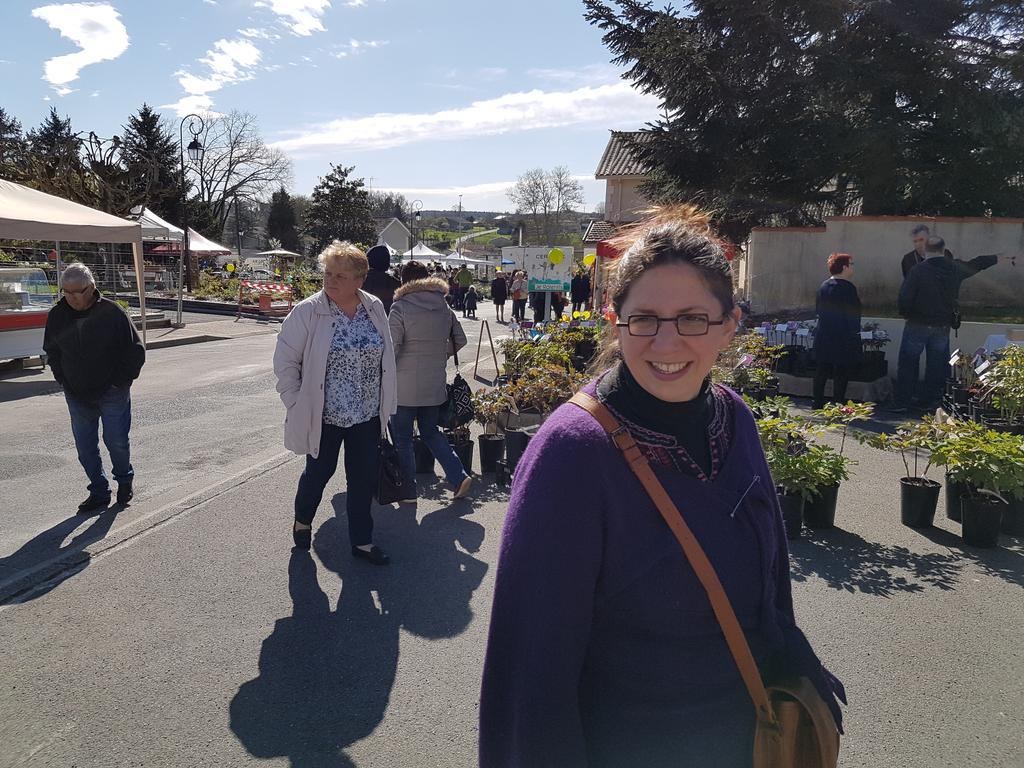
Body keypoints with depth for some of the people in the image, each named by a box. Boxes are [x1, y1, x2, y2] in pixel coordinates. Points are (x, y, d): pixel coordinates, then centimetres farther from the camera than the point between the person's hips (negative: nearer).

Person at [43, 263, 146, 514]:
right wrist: (62, 380, 5)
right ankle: (99, 492, 22)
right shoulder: (58, 315, -1)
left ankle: (125, 478, 30)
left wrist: (120, 381, -9)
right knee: (85, 446, 8)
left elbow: (136, 351, -8)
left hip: (112, 393, -4)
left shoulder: (112, 313, -13)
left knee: (116, 441, 2)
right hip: (77, 395, 4)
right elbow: (51, 352, 14)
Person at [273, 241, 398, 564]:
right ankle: (302, 521, 44)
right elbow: (285, 361, -6)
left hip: (367, 416, 3)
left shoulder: (375, 308, -1)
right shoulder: (307, 312, -13)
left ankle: (361, 540, 27)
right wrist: (296, 403, -9)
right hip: (323, 415, -3)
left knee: (364, 477, 10)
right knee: (319, 472, 15)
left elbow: (386, 358, 9)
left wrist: (386, 403, 8)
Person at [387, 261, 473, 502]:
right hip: (435, 384, 6)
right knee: (430, 432, 21)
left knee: (402, 438, 9)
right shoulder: (444, 307, 5)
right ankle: (459, 476, 11)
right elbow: (460, 340, 10)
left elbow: (392, 347, -17)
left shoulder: (401, 307, -13)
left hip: (405, 385, -5)